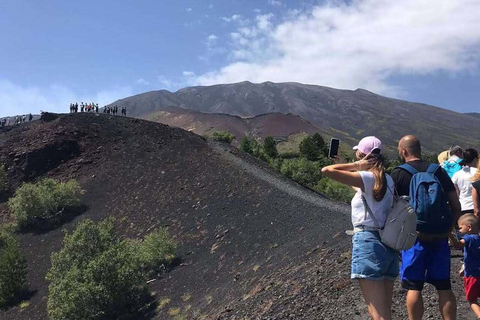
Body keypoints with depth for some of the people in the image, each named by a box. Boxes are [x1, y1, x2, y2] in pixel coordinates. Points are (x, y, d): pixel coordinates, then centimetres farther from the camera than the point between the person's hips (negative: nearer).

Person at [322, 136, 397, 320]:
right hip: (388, 245, 8)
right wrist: (350, 171, 35)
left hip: (368, 243, -8)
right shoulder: (387, 180, 12)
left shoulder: (367, 177, -10)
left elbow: (327, 170, -18)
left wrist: (355, 166, -5)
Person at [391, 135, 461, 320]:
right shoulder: (438, 171, 8)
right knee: (444, 287, 11)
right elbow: (456, 207, 6)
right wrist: (447, 229, 15)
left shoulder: (398, 174, -3)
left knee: (413, 287, 4)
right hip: (440, 238, 4)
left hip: (415, 237, -3)